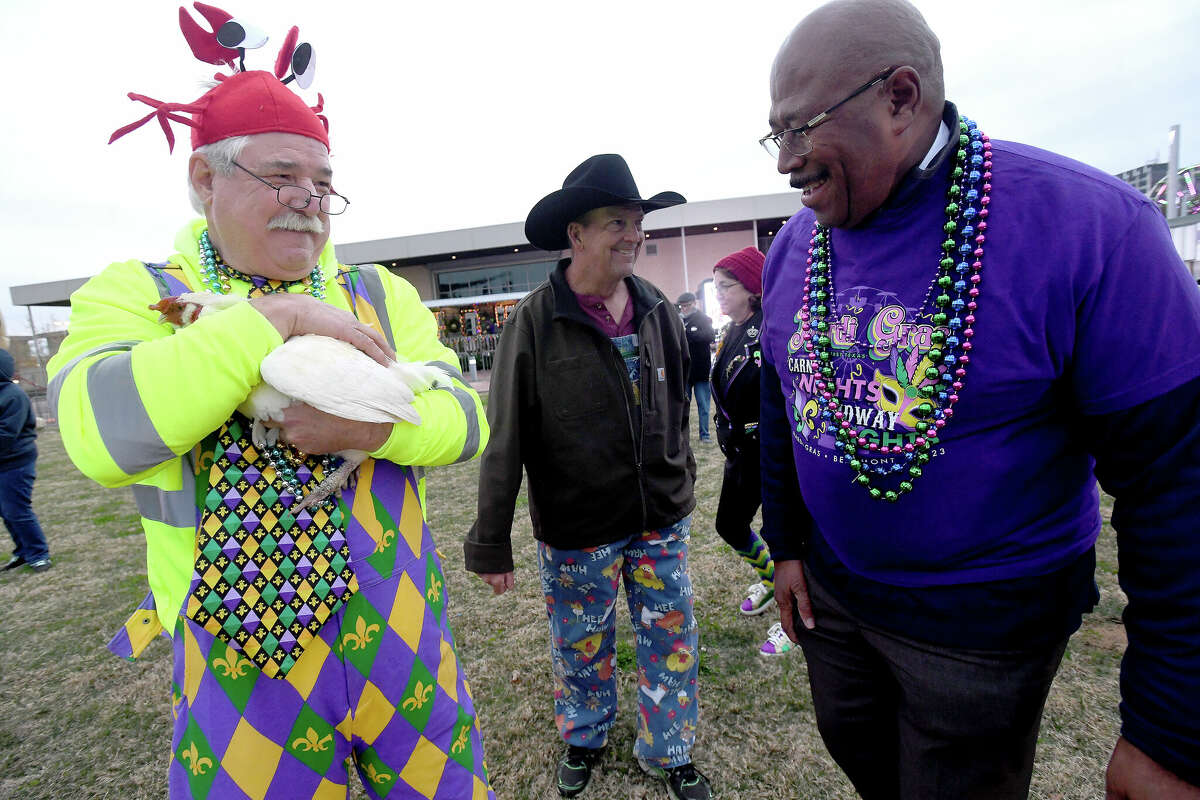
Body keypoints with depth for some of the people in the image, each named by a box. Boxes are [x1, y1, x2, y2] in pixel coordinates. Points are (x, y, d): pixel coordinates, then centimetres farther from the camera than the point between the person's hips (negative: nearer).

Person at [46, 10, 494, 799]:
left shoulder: (381, 293, 3)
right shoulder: (136, 292, -2)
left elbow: (467, 416, -4)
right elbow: (99, 431, -21)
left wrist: (373, 427, -23)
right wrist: (275, 317, -21)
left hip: (407, 640, 3)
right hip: (238, 658, -2)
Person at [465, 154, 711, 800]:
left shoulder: (659, 312, 0)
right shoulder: (534, 322, -14)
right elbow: (505, 440, -12)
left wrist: (682, 487, 17)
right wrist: (491, 543, -8)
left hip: (662, 522, 4)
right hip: (577, 531, -3)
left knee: (671, 642, 16)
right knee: (581, 647, 19)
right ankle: (584, 740, 49)